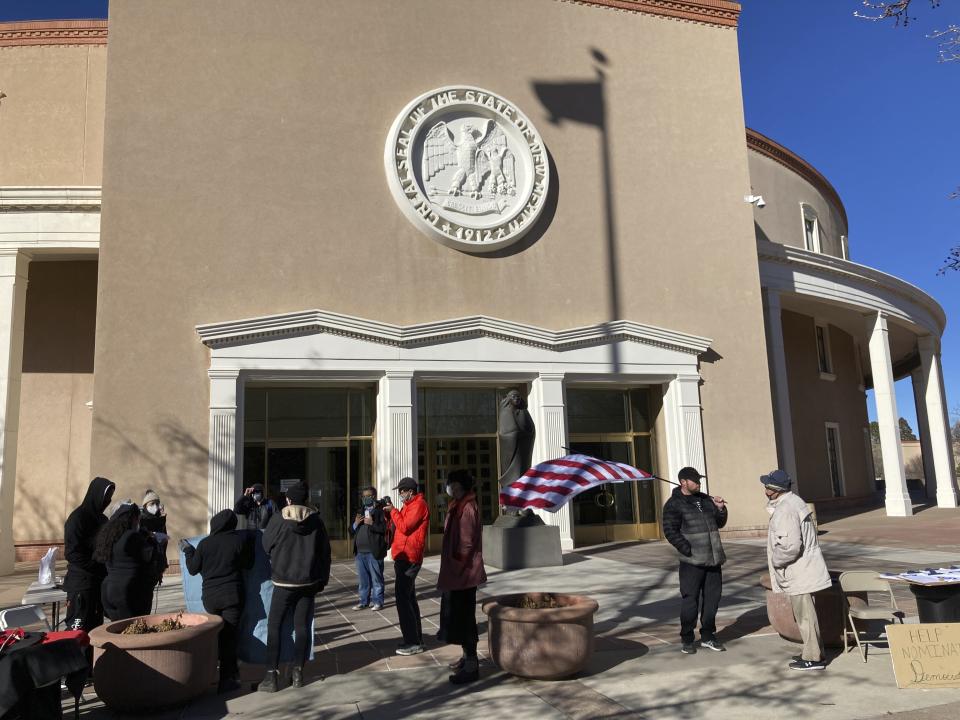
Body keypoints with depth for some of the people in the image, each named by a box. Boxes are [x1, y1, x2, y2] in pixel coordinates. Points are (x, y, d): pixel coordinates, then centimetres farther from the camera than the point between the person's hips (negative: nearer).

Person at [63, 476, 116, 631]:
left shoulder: (102, 519, 13)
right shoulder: (78, 517, -9)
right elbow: (72, 553, -16)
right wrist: (99, 567, -16)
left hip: (99, 582, 7)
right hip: (81, 584, -7)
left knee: (97, 626, 9)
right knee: (79, 629, -6)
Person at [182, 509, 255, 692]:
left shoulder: (204, 543, -3)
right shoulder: (240, 541, -8)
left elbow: (193, 569, 6)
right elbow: (248, 564, 2)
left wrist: (188, 551, 21)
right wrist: (249, 546, 17)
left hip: (210, 597, 2)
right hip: (233, 596, -2)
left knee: (216, 634, 18)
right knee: (229, 635, 1)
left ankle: (231, 674, 29)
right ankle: (227, 679, -1)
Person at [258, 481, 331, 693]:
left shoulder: (278, 519, -9)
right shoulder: (316, 520, -2)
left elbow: (266, 545, 2)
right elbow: (325, 552, 2)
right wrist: (322, 580, 12)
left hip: (283, 582, -2)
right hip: (309, 582, 2)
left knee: (274, 626, 6)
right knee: (302, 626, 10)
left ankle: (271, 675, 0)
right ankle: (298, 672, 7)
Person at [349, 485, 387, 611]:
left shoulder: (380, 511, -4)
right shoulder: (359, 512, 19)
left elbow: (386, 528, -16)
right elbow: (351, 531, 18)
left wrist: (372, 523, -22)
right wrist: (355, 524, -2)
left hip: (374, 551, -7)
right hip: (360, 552, 7)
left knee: (376, 578, 2)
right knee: (363, 579, 13)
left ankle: (377, 601, 9)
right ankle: (364, 601, 22)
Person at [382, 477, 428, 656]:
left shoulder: (418, 505, -12)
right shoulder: (408, 505, 20)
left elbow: (404, 527, -20)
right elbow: (397, 527, 19)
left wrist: (393, 510, -10)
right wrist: (389, 513, 6)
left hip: (408, 558, -11)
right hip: (404, 558, 11)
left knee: (403, 598, -11)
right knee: (408, 598, 14)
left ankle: (413, 643, -8)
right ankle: (416, 639, 21)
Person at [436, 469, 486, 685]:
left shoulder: (467, 508, -19)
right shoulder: (458, 506, 12)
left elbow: (466, 543, -23)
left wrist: (457, 567, -17)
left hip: (463, 575, -10)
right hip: (456, 574, 10)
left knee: (464, 617, -4)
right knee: (458, 616, 19)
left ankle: (471, 666, 4)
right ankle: (467, 657, 32)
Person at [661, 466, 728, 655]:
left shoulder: (706, 499, 15)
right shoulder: (674, 504, -6)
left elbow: (720, 523, 20)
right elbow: (670, 531, -12)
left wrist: (720, 509, 1)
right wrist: (687, 550, -17)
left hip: (713, 560, 6)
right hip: (692, 562, -6)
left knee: (712, 598, 11)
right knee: (690, 600, -2)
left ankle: (708, 636, 24)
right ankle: (687, 640, 11)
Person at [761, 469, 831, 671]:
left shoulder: (785, 511, -25)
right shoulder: (793, 501, 8)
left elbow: (790, 546, -29)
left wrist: (776, 560, -15)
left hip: (799, 574, -10)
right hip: (804, 570, 10)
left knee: (804, 616, 1)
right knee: (806, 614, 20)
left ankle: (813, 658, 11)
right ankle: (814, 652, 30)